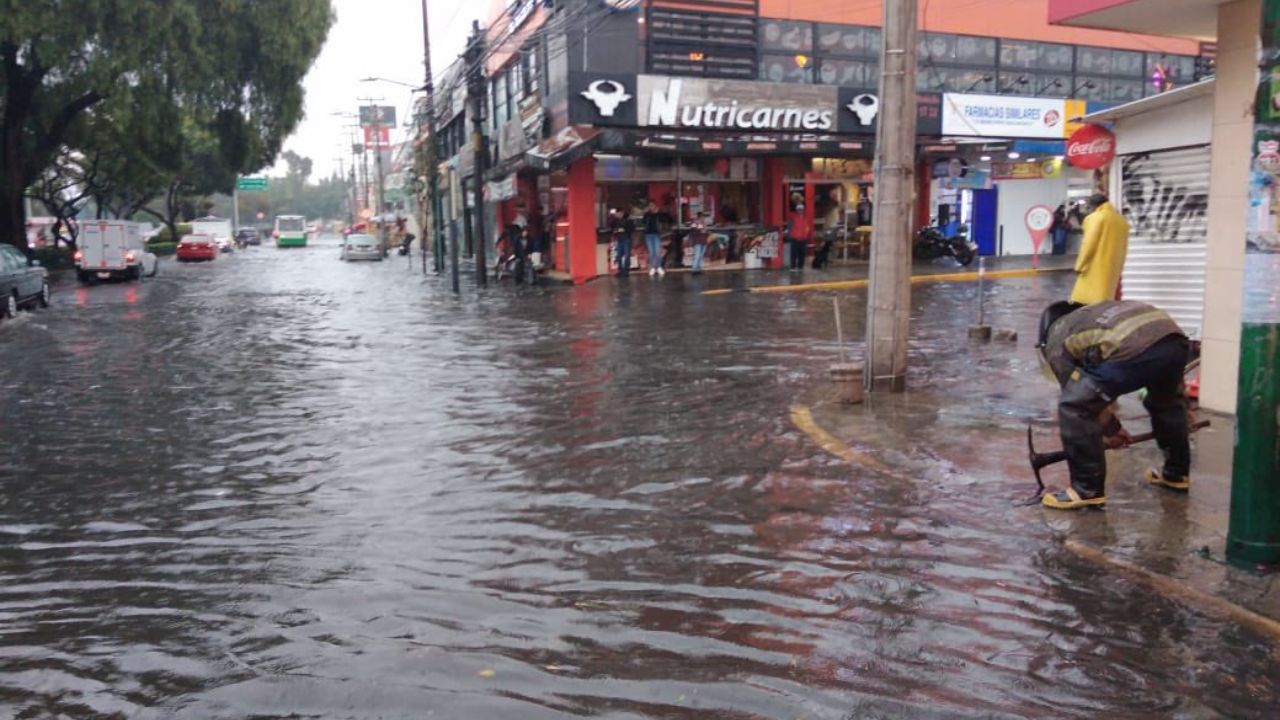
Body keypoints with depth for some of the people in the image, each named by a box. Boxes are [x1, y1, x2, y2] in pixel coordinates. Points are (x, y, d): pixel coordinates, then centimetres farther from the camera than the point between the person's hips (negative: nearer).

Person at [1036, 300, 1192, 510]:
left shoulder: (1057, 340, 22)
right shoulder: (1096, 314, 40)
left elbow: (1082, 396, 23)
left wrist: (1111, 429, 37)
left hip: (1134, 350, -7)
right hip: (1175, 339, 7)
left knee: (1073, 408, 5)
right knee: (1166, 401, 36)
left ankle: (1087, 490, 9)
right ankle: (1176, 473, 48)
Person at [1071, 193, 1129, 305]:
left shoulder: (1096, 217, -7)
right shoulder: (1122, 220, 15)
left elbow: (1089, 244, -11)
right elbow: (1123, 247, 18)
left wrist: (1079, 265, -7)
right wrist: (1118, 268, 23)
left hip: (1095, 267, -7)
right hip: (1113, 267, 7)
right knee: (1105, 299, 8)